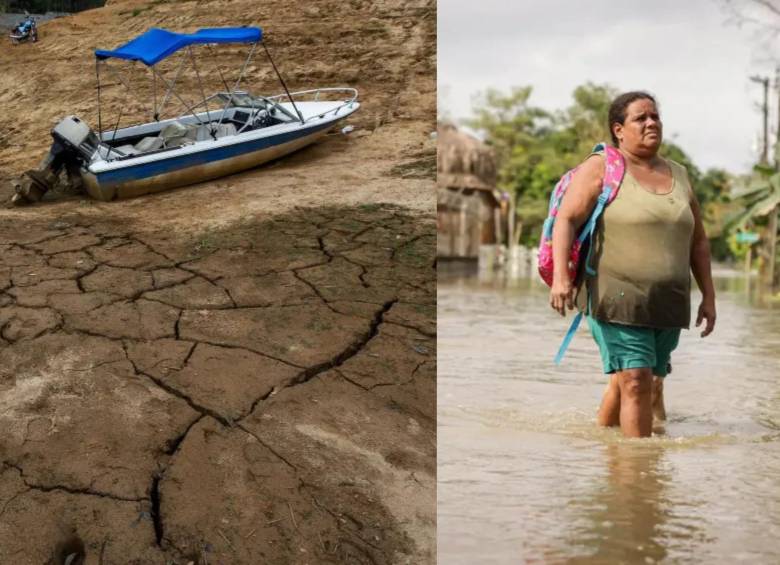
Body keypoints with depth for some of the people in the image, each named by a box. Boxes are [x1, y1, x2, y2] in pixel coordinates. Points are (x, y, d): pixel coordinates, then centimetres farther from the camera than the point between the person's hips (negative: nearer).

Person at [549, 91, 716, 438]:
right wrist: (560, 276, -27)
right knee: (636, 380, -13)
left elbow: (698, 241, 21)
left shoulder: (679, 176, 16)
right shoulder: (601, 168, -2)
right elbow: (566, 220, -13)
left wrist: (708, 296, 16)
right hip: (617, 298, -6)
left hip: (667, 303, 6)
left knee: (627, 380, 11)